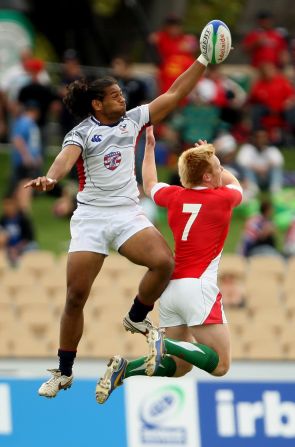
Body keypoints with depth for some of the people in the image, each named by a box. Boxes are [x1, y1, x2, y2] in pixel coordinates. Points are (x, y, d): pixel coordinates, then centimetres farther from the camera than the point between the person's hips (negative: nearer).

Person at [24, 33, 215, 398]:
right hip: (90, 217, -2)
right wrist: (50, 177, -45)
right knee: (76, 296, -6)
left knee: (164, 262, -25)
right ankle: (64, 372, 8)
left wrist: (204, 60, 4)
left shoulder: (133, 119, 8)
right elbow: (66, 158, -23)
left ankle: (136, 319, 3)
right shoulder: (81, 133, -3)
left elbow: (175, 94, 9)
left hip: (128, 213, 3)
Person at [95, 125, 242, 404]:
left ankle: (123, 370, -7)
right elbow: (235, 185, 26)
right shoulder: (223, 197, -1)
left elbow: (150, 185, 35)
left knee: (179, 366, 15)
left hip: (170, 287, 6)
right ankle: (165, 343, -26)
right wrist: (212, 159, 37)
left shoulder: (175, 195, 10)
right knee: (220, 365, -5)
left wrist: (149, 146, 43)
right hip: (198, 287, -6)